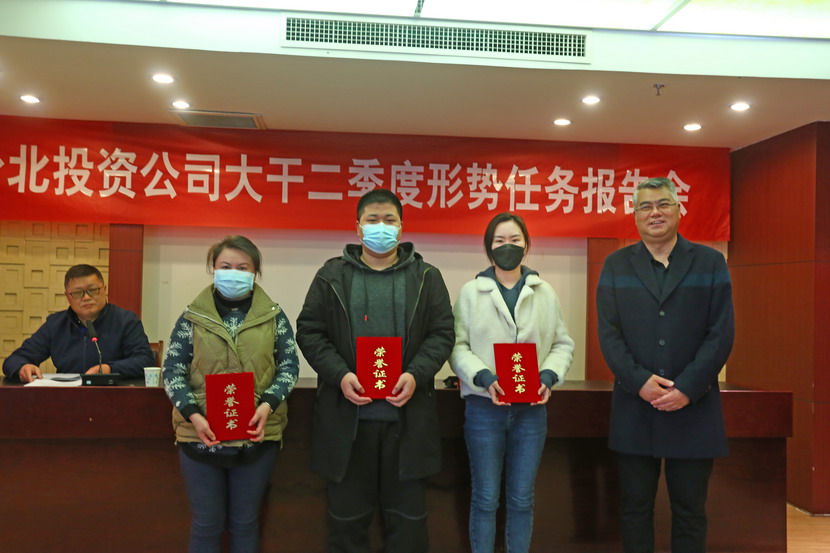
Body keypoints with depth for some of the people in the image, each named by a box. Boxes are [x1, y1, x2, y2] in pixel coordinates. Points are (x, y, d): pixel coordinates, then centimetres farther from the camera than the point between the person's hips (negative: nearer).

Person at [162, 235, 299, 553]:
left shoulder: (273, 316, 2)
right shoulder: (193, 316, 1)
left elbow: (289, 366, 2)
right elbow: (173, 370, 0)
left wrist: (268, 405, -14)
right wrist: (193, 414, -14)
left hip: (257, 435, 0)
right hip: (201, 435, 0)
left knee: (246, 523, 14)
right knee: (207, 524, 11)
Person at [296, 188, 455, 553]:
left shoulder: (426, 277, 8)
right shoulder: (332, 275, 6)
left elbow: (442, 334, 3)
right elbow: (309, 331, 3)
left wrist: (416, 375, -14)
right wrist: (339, 375, -12)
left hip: (407, 416, 0)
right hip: (346, 416, 0)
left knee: (408, 515, 11)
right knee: (347, 513, 12)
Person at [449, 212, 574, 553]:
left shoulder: (545, 293, 7)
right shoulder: (471, 292, 1)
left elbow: (563, 344, 8)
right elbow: (457, 346, -4)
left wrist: (549, 377, -10)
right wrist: (485, 378, -19)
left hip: (531, 408, 2)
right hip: (484, 406, -2)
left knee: (522, 499, 12)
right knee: (485, 498, 7)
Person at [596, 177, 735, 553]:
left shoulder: (710, 263, 5)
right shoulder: (616, 265, 8)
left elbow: (721, 334, -2)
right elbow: (608, 334, 0)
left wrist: (688, 388, -12)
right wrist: (639, 381, -13)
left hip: (693, 409, 0)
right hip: (634, 408, 1)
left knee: (690, 510, 9)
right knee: (635, 507, 9)